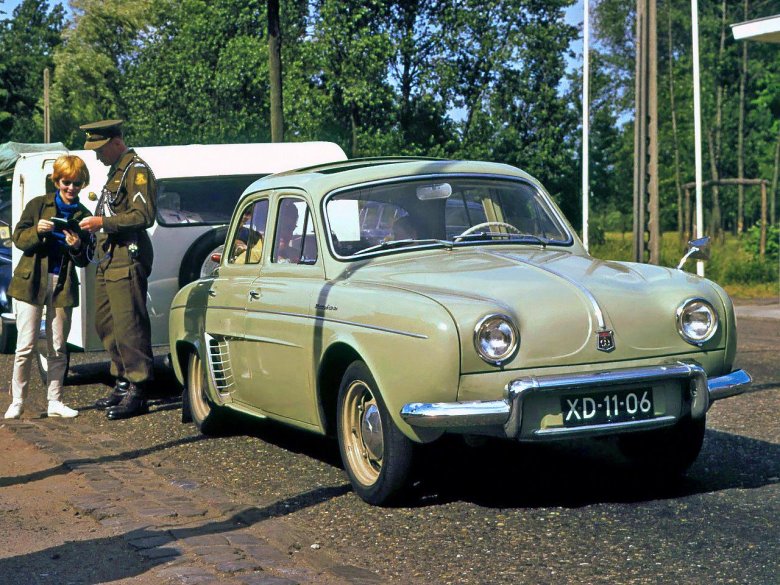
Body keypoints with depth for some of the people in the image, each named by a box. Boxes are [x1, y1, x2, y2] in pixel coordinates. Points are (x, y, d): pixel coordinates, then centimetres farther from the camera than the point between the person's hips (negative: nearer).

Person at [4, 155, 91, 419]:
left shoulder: (83, 215, 7)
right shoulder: (37, 205, 2)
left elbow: (84, 261, 8)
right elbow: (18, 238, -1)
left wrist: (77, 248, -15)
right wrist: (38, 231, -20)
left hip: (63, 285, 2)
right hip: (32, 281, -2)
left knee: (58, 348, 8)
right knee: (25, 346, -3)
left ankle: (55, 401, 16)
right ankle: (17, 401, 5)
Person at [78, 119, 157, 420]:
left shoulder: (137, 170, -8)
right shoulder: (115, 171, 22)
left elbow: (144, 215, -18)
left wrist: (103, 222, -19)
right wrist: (94, 224, 13)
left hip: (128, 258, -10)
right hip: (108, 260, 10)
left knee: (129, 325, -11)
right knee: (105, 324, 12)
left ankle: (138, 391, -7)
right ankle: (123, 383, 21)